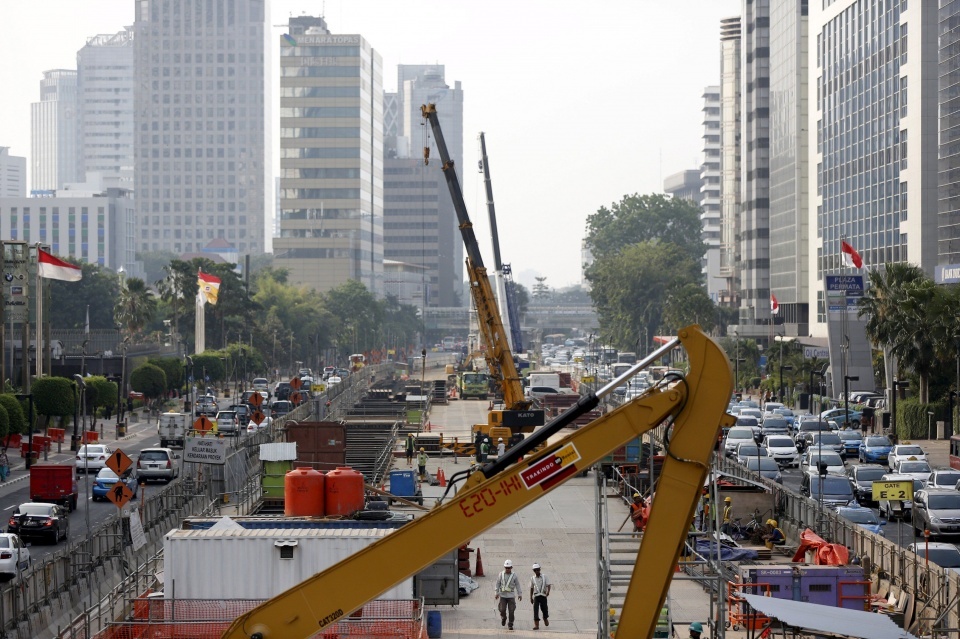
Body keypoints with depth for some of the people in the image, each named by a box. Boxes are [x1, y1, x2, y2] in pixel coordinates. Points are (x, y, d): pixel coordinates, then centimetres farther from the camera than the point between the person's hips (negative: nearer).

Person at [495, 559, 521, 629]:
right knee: (502, 610, -4)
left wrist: (519, 594, -3)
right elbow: (498, 584, 5)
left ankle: (510, 625, 8)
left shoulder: (514, 576, -1)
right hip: (502, 595, 1)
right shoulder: (501, 574, 1)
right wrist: (497, 593, 1)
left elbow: (517, 585, 2)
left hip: (511, 596, -1)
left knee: (511, 611, -3)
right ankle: (503, 618, 29)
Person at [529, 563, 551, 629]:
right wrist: (531, 597, 12)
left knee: (544, 608, 7)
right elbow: (531, 588, 13)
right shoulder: (532, 578, 6)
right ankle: (536, 625, -12)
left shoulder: (544, 577, 1)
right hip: (536, 596, 1)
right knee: (535, 610, -10)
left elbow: (548, 585, -4)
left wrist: (548, 591, -24)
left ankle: (545, 619, 41)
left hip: (543, 596, -1)